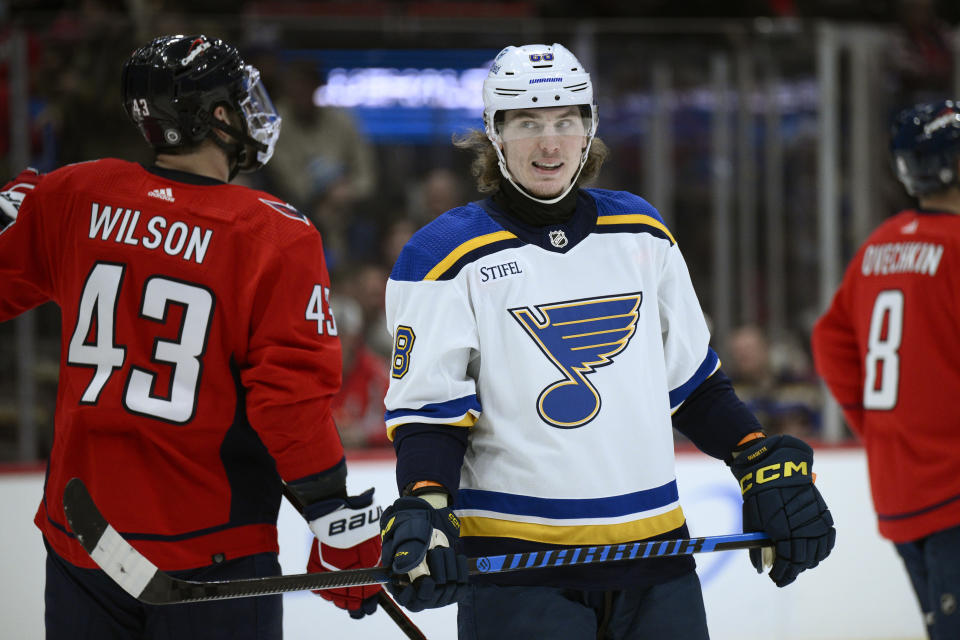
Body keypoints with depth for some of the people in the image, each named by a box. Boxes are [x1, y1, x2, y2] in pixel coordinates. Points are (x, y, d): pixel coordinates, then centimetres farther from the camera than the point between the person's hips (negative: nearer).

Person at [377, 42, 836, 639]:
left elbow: (692, 375, 18)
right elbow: (428, 407, -6)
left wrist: (769, 466, 9)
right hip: (513, 562, -4)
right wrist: (423, 510, -21)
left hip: (653, 542, 4)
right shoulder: (449, 256, -3)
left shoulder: (642, 233, 12)